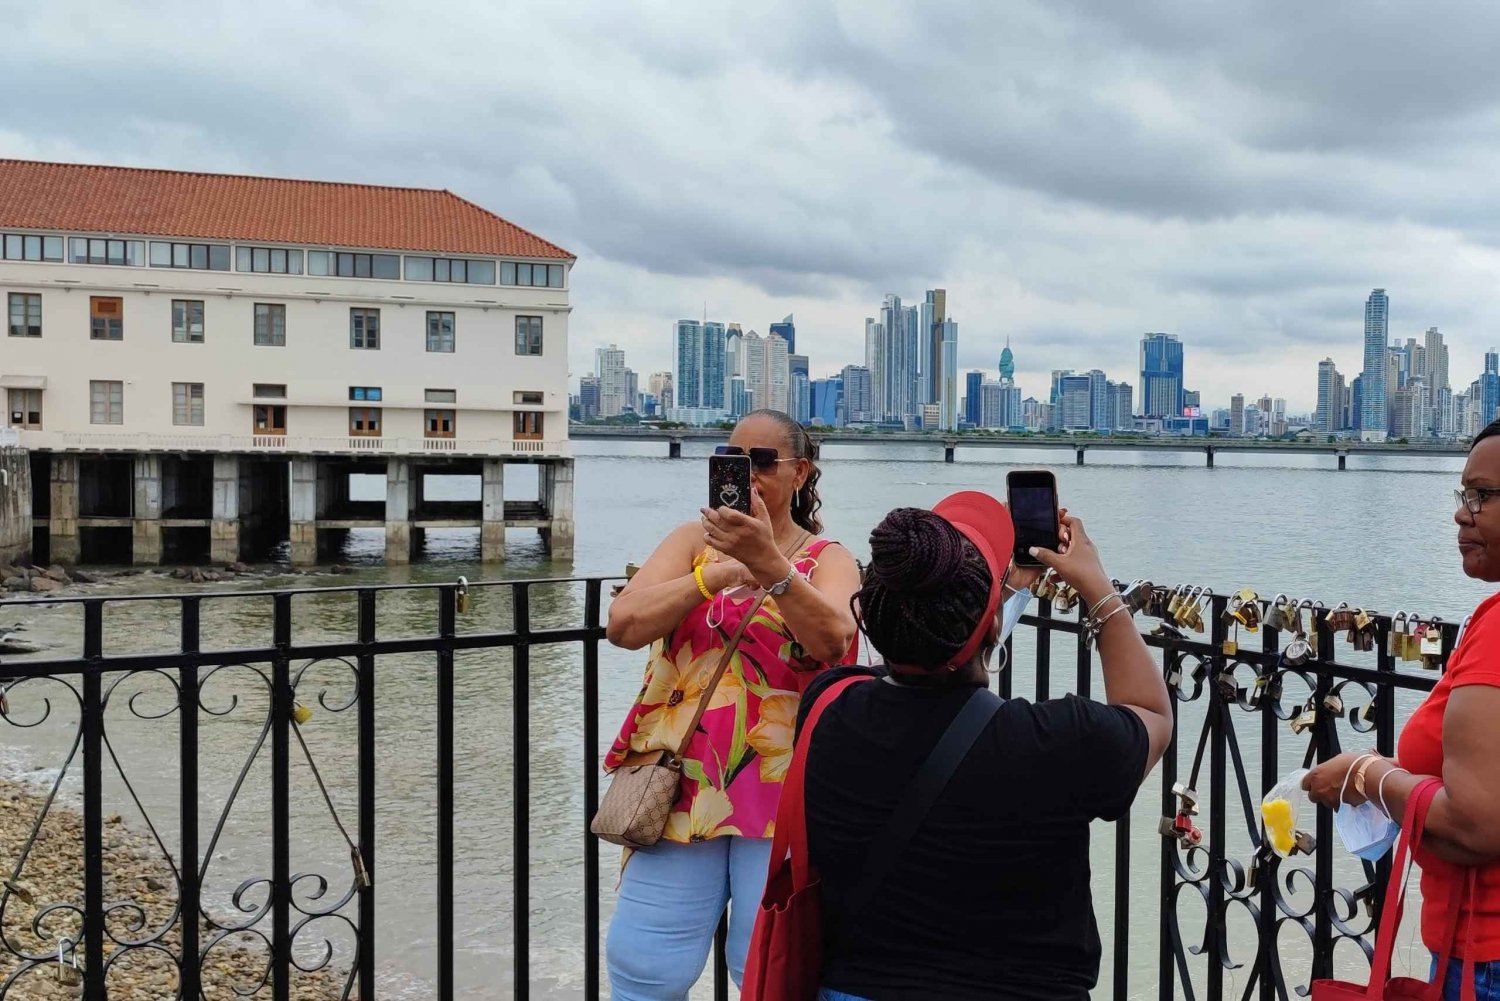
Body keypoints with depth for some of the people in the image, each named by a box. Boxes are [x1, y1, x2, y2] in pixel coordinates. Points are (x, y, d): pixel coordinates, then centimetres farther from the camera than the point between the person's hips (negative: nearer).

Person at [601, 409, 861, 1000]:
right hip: (684, 781, 2)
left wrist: (767, 562, -32)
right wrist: (719, 574, -15)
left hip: (782, 792, -1)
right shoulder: (694, 541, 8)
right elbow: (623, 625, -7)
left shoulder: (827, 558, 3)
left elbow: (834, 641, -18)